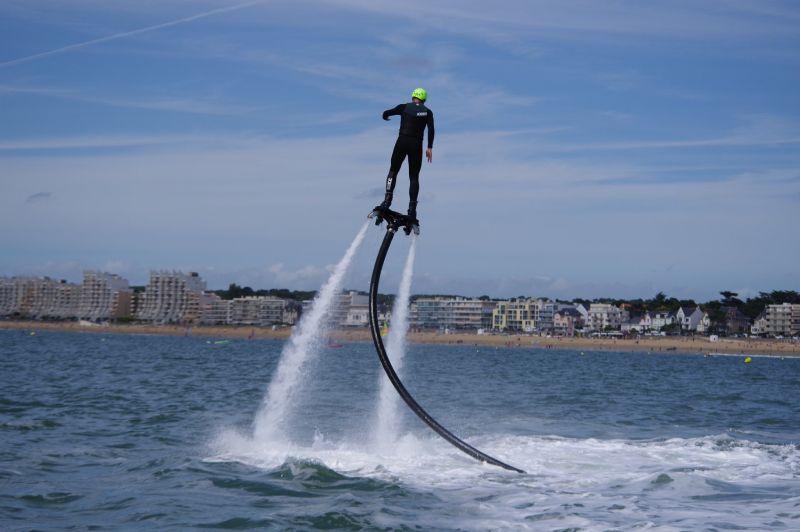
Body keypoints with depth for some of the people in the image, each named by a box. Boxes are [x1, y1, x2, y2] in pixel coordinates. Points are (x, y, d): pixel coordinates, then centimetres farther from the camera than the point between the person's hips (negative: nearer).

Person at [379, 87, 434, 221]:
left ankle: (388, 199, -6)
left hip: (402, 142, -1)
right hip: (417, 145, 1)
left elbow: (386, 113, 4)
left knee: (393, 171, 13)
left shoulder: (404, 107, 5)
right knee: (414, 177, 7)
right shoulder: (427, 112, 6)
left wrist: (386, 116, 29)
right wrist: (429, 148, -8)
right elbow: (431, 129, -6)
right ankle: (412, 207, -4)